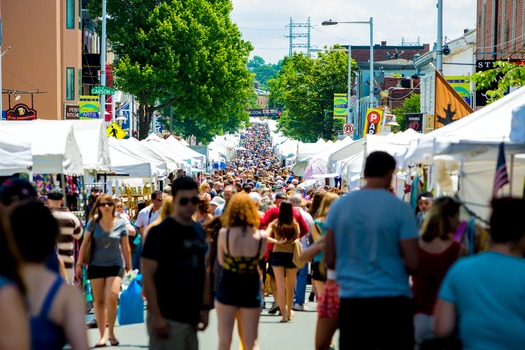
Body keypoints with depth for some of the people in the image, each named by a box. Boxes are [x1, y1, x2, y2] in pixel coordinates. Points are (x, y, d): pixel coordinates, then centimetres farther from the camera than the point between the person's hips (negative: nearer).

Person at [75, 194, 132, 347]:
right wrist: (79, 264, 1)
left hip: (115, 265, -1)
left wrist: (129, 268, 7)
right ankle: (102, 336, 12)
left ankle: (111, 332, 1)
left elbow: (125, 247, 5)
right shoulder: (93, 223, -1)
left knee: (112, 297, -17)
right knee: (98, 301, 4)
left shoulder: (121, 224, -1)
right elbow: (84, 243, 3)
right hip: (96, 266, 1)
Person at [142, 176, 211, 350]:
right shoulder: (160, 232, -11)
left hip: (191, 317, 7)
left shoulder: (198, 231, 11)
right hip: (168, 319, -7)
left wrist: (205, 307, 11)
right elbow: (147, 276, -13)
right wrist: (156, 316, -18)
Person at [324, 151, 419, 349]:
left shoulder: (339, 205, 2)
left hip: (351, 300, 3)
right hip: (392, 299, -3)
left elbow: (330, 261, 6)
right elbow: (412, 264, -8)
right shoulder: (399, 208, -7)